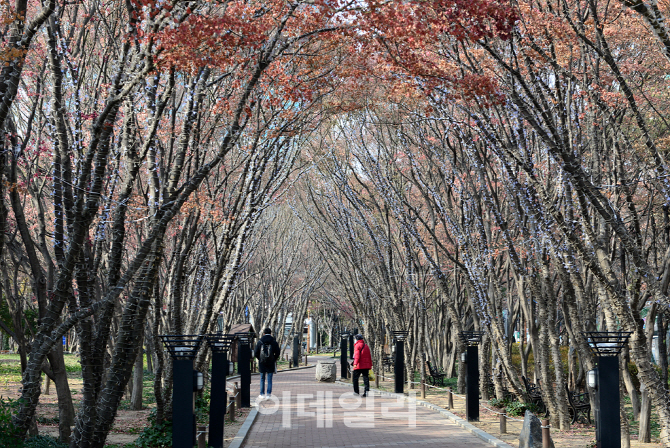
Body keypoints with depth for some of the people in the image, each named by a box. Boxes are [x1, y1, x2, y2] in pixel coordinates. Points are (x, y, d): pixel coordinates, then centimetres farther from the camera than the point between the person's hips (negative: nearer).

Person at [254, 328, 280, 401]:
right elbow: (277, 353, -3)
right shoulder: (274, 341, -2)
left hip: (262, 363, 0)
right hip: (271, 363, 0)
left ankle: (262, 394, 14)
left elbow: (256, 353, -2)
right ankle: (268, 394, 1)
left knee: (262, 379, 12)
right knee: (269, 379, 4)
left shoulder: (260, 341, -2)